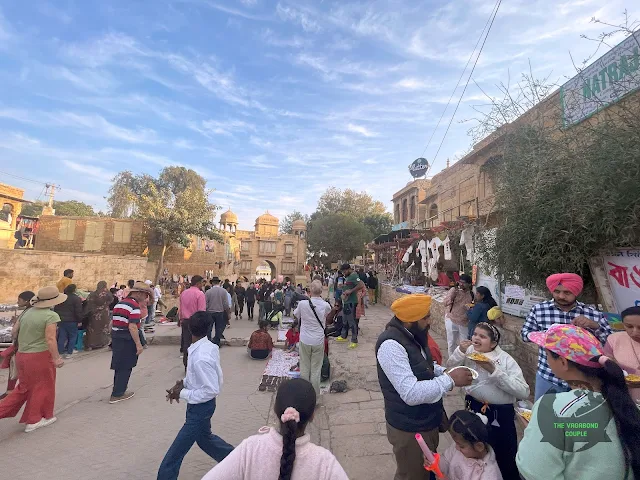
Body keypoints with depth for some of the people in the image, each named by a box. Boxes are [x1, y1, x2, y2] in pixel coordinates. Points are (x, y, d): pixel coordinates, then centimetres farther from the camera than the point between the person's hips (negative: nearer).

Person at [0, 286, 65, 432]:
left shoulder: (27, 312, 3)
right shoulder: (51, 315, -19)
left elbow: (14, 331, 12)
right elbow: (50, 339, -22)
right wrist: (56, 358, -13)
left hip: (21, 355, 7)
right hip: (40, 356, -7)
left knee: (25, 387, 25)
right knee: (42, 387, 12)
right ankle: (34, 420, 25)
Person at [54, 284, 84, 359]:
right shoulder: (76, 299, -13)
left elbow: (55, 309, 16)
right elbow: (78, 312, -14)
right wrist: (80, 321, -5)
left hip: (61, 320, 6)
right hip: (71, 321, -6)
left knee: (62, 336, 12)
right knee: (72, 336, 5)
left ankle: (60, 352, 15)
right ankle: (69, 353, 6)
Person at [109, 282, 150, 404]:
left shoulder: (120, 303, 11)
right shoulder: (134, 306, -18)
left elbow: (112, 323, 17)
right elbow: (132, 327, -25)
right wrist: (138, 344, -21)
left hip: (116, 338, 9)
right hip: (127, 341, -9)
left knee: (119, 367, 20)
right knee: (125, 368, 5)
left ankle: (119, 390, 31)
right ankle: (117, 394, 14)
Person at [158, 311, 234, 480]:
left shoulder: (200, 357, -33)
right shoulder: (210, 346, -8)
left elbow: (212, 390, -28)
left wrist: (183, 393, -20)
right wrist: (184, 383, -2)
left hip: (200, 406, -9)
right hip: (202, 404, 9)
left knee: (175, 453, 8)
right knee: (204, 437, 31)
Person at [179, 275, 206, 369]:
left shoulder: (183, 293, 8)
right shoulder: (200, 293, -13)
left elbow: (180, 309, 14)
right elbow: (202, 311, -15)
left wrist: (181, 320, 22)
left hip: (185, 321, 6)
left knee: (186, 343, 12)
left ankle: (186, 365, 20)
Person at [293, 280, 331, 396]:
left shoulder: (302, 303, -15)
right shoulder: (325, 305, -13)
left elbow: (295, 315, 4)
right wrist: (320, 297, 11)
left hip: (305, 340, 0)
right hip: (318, 341, 0)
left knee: (304, 368, 14)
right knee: (316, 369, 11)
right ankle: (315, 394, 22)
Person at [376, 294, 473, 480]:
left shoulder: (412, 335, -2)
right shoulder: (391, 345, -32)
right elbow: (412, 394, -35)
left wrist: (444, 372, -5)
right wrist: (450, 380, -27)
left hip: (427, 421, 9)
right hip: (410, 428, -8)